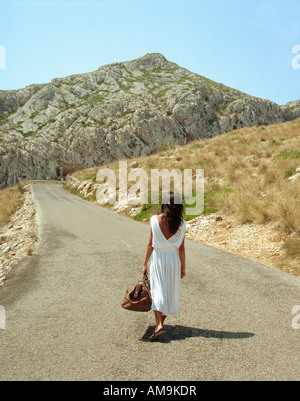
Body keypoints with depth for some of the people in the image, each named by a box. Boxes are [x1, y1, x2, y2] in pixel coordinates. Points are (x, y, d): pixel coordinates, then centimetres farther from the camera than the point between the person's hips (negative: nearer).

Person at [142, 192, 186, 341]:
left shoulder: (155, 220, -11)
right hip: (173, 258, 2)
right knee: (170, 290, 18)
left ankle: (159, 325, -13)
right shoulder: (181, 224, -9)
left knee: (157, 291, 1)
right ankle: (162, 319, 35)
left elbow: (150, 245, -8)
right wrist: (183, 267, 4)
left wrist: (145, 263, 1)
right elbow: (181, 248, -5)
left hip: (158, 258, -1)